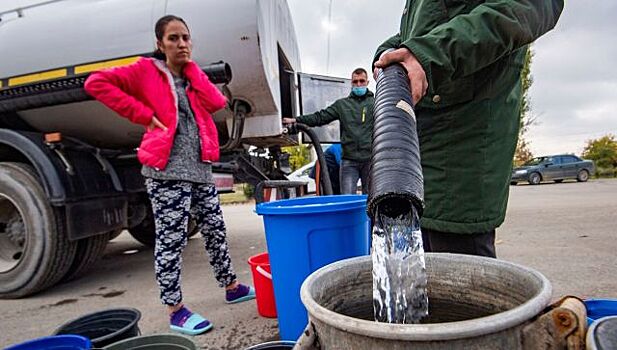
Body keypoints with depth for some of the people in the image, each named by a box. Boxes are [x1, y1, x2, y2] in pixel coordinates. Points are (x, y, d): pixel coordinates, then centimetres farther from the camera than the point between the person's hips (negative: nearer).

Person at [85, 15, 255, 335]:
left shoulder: (193, 76, 20)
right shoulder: (146, 71, 2)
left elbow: (217, 102, 1)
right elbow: (96, 83, -7)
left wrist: (190, 68, 3)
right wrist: (144, 115, -10)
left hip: (200, 169, 7)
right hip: (167, 171, -6)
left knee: (215, 229, 13)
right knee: (171, 239, -4)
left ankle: (231, 287, 29)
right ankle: (175, 311, 9)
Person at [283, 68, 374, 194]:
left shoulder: (375, 103, 10)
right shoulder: (342, 104, 14)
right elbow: (320, 117, 9)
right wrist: (296, 120, 0)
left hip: (370, 159, -1)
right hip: (349, 160, 1)